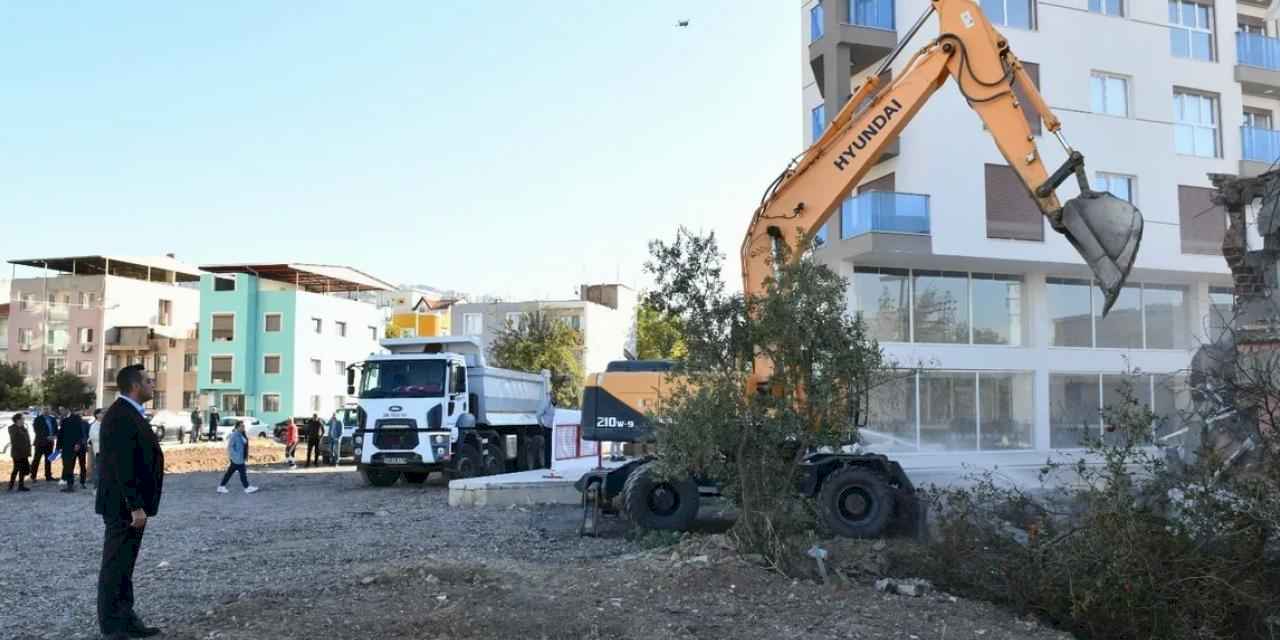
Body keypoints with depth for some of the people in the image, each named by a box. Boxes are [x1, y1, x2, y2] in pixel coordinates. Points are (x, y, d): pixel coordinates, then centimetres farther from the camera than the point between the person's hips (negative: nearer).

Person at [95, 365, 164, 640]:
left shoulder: (131, 413, 13)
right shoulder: (120, 416, -19)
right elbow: (122, 467, -24)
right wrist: (135, 506, -23)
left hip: (132, 504, 10)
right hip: (123, 506, -10)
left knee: (124, 565, 15)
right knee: (115, 566, -1)